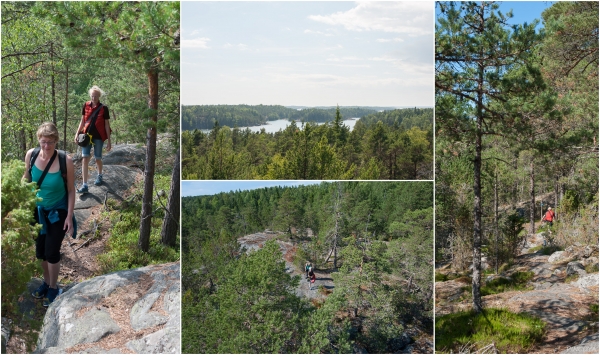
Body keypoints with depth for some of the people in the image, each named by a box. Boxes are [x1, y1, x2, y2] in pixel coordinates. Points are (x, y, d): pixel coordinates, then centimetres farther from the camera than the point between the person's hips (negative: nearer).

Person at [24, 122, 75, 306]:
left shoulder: (65, 160, -24)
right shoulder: (31, 155, -15)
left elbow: (71, 190, -13)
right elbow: (26, 180, 3)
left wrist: (69, 216, -12)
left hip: (58, 212, -3)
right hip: (37, 210, 4)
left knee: (52, 251, 4)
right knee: (40, 250, 16)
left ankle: (53, 288, 28)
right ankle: (46, 282, 41)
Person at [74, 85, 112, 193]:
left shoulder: (103, 108, -6)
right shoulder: (86, 106, 2)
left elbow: (107, 125, -2)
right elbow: (82, 121, 11)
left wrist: (109, 141, -3)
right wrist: (77, 133, 2)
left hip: (98, 137, -2)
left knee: (98, 158, 11)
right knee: (84, 158, -8)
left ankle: (99, 176, 41)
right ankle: (84, 185, -8)